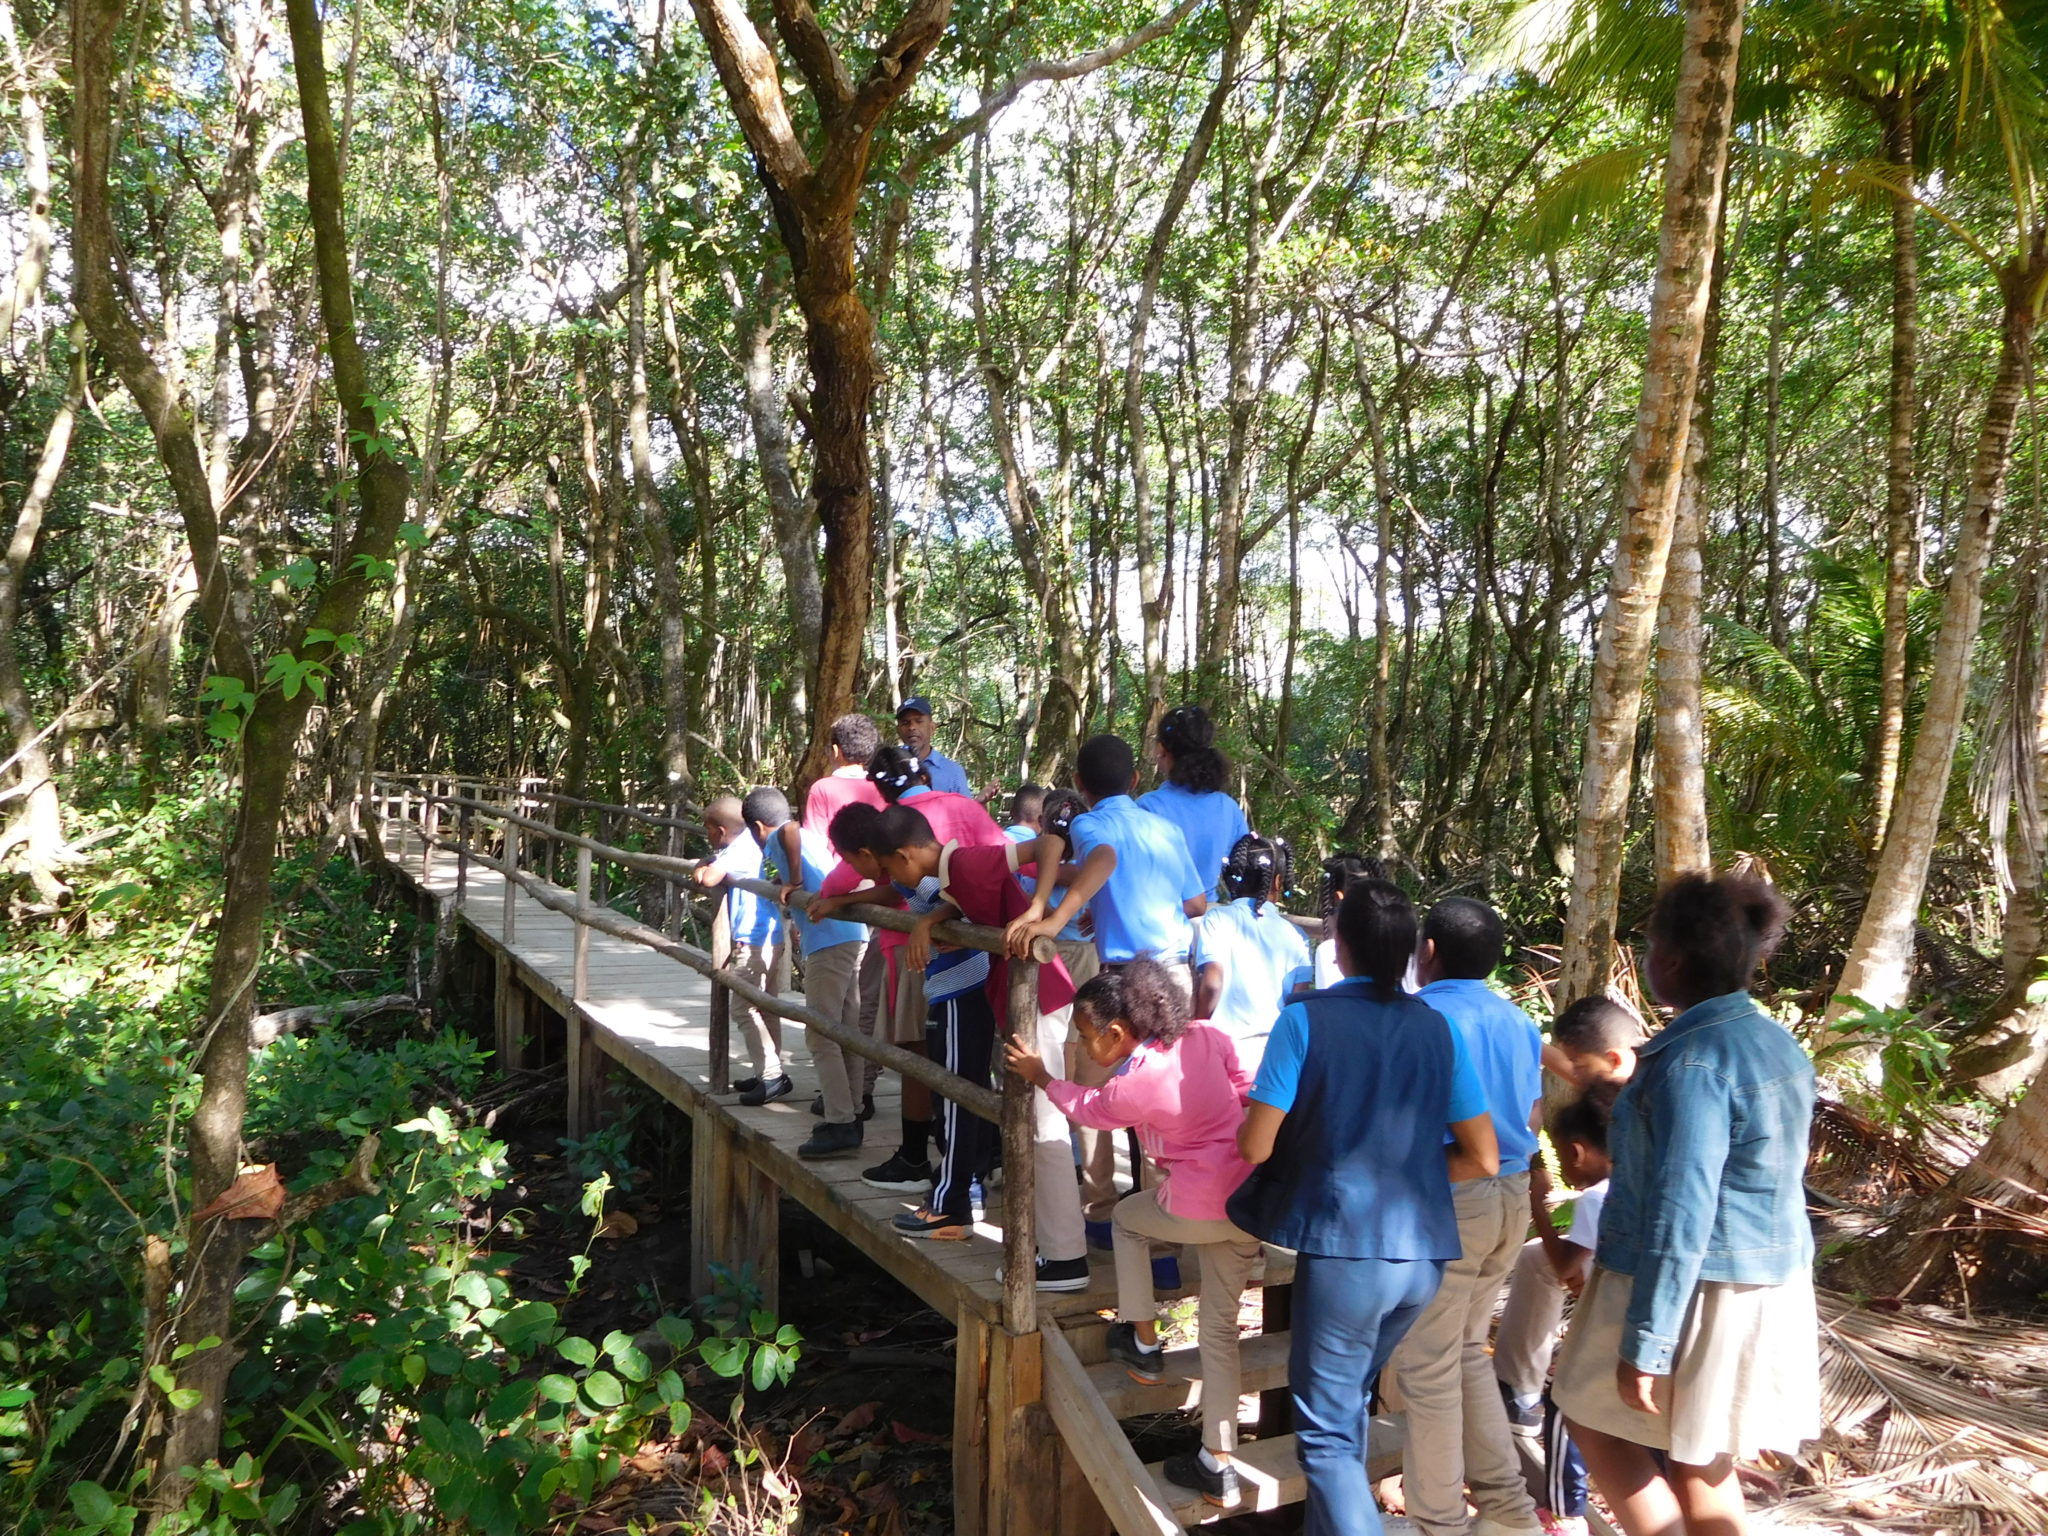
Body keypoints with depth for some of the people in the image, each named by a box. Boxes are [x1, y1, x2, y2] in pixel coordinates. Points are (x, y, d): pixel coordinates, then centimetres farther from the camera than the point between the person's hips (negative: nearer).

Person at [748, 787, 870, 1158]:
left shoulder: (777, 840, -1)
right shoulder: (809, 838, 24)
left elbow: (791, 830, -24)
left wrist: (794, 882, -19)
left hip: (828, 943, -9)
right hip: (853, 936, 9)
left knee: (821, 1037, -6)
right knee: (846, 1031, 16)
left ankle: (841, 1125, -8)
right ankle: (849, 1107, 26)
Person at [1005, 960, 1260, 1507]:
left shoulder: (1133, 1084, -15)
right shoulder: (1207, 1036, -1)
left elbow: (1091, 1110, 6)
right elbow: (1246, 1090, 8)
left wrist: (1041, 1077, 16)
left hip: (1199, 1206, -6)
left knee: (1128, 1217, 26)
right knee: (1219, 1327, 15)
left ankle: (1144, 1343, 29)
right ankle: (1218, 1465, 20)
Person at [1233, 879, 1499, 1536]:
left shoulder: (1307, 1018, -10)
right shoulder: (1437, 1028, 2)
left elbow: (1256, 1145, -11)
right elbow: (1481, 1159, 4)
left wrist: (1302, 1135, 11)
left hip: (1344, 1249, -5)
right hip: (1423, 1253, 5)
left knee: (1326, 1431, 6)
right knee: (1346, 1401, 25)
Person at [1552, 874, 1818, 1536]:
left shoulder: (1692, 1061, -23)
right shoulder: (1779, 1043, 5)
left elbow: (1680, 1213, -25)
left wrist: (1644, 1346, -21)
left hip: (1695, 1288, -8)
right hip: (1772, 1280, 9)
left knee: (1594, 1420, 11)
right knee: (1700, 1458, 19)